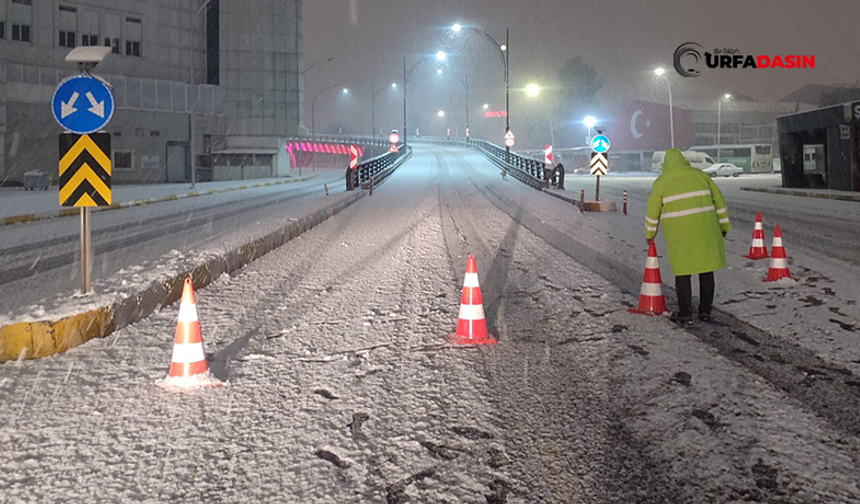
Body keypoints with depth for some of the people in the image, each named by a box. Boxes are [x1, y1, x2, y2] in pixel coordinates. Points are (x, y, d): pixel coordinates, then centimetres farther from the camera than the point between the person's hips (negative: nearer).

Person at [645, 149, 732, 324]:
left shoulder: (661, 182, 2)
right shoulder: (700, 175, 8)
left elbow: (653, 211, 5)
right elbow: (718, 200, 10)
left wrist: (650, 234, 18)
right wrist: (723, 225, 17)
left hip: (678, 233, -2)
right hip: (704, 229, 2)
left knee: (682, 271, 6)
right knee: (706, 269, 11)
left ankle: (685, 313, 9)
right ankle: (705, 311, 16)